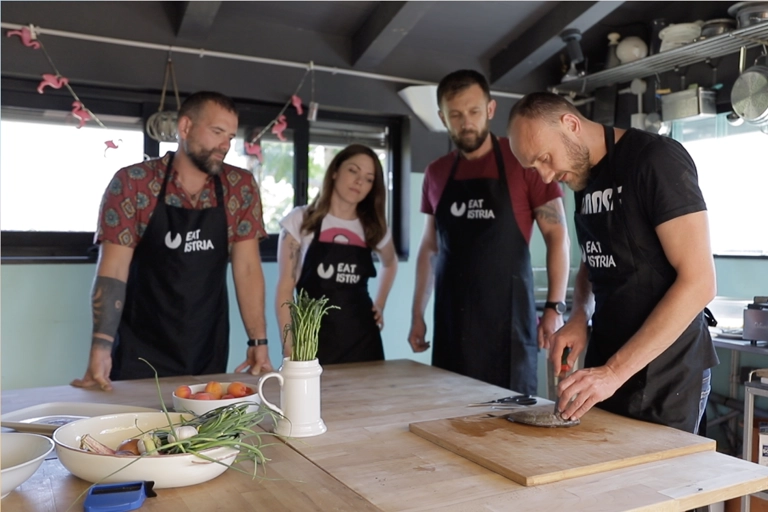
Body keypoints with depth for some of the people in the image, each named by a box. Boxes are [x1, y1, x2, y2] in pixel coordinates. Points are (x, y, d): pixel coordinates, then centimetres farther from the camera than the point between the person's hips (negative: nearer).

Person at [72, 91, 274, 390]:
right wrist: (100, 349, -22)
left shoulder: (241, 188, -1)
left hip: (210, 356, 3)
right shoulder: (131, 184, -8)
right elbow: (112, 271, -11)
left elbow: (247, 267, -2)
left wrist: (258, 342, -9)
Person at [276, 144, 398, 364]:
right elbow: (285, 288, -4)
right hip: (312, 339, -3)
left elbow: (390, 264, 28)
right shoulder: (300, 220, -3)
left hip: (363, 339, 3)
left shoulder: (374, 228, 6)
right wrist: (289, 347, -10)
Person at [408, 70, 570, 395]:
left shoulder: (523, 162, -5)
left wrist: (555, 306, -12)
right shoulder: (436, 173, 9)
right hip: (451, 318, 4)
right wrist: (417, 314, 11)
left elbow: (557, 235, -4)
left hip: (507, 314, -4)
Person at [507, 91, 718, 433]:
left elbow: (698, 282, -21)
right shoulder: (585, 180, 8)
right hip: (606, 371, 7)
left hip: (665, 380, -7)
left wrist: (615, 371, -23)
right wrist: (579, 317, -1)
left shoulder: (657, 159, -15)